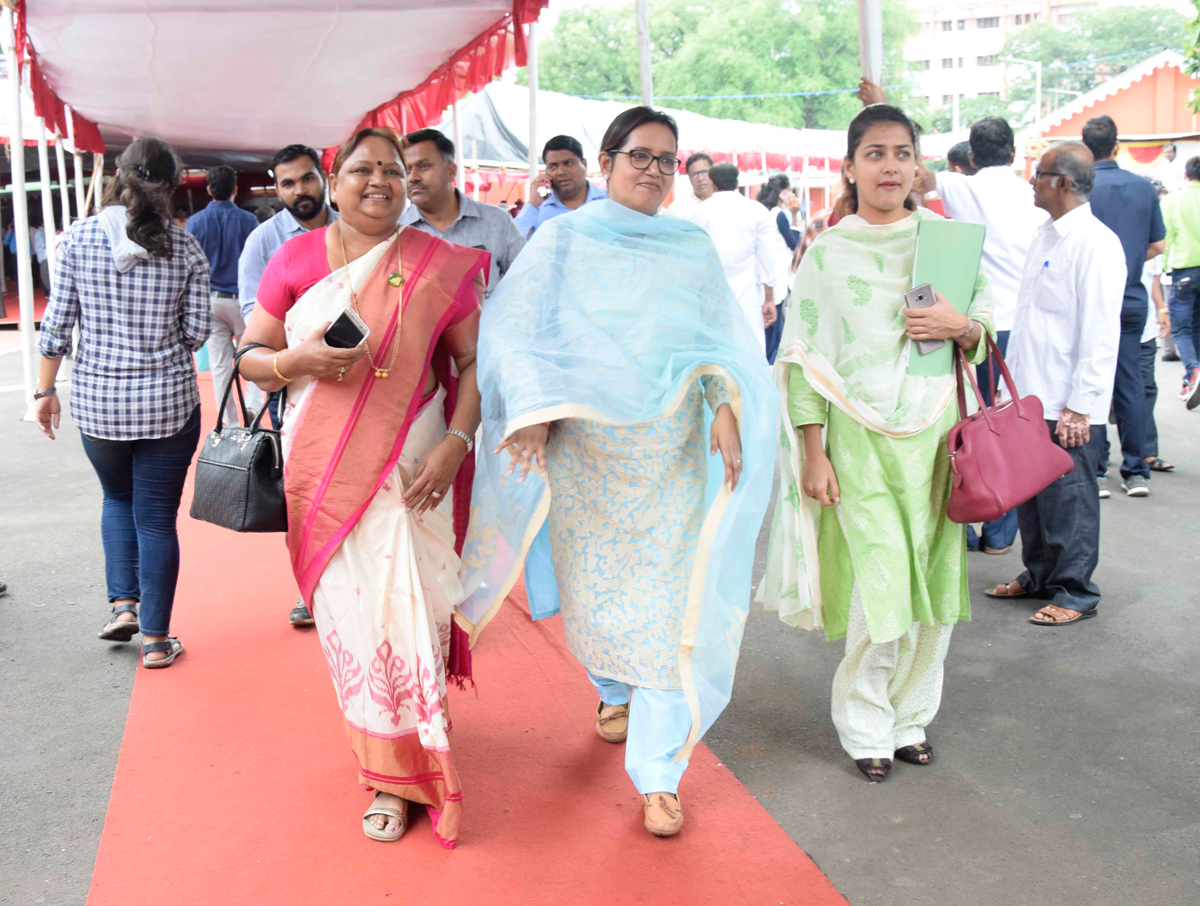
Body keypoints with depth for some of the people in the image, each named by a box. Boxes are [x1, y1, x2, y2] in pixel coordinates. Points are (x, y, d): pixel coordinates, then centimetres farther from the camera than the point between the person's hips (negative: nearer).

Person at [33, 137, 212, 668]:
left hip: (95, 400, 1)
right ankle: (155, 640, 12)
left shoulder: (78, 237, -3)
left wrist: (46, 390, 7)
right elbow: (197, 331, -3)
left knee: (117, 498, 25)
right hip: (169, 400, -1)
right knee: (157, 515, 7)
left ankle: (123, 603, 14)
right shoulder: (186, 248, -4)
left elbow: (57, 324, -2)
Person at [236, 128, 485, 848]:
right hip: (320, 470, 2)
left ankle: (397, 775, 12)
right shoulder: (297, 257, 3)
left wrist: (455, 443, -12)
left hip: (406, 470, -1)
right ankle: (373, 727, 32)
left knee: (398, 605, -3)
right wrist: (295, 362, -16)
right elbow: (252, 357, 6)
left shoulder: (439, 266, 1)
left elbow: (473, 362, 1)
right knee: (343, 604, 8)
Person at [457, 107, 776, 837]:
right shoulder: (563, 241, 5)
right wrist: (533, 407, -17)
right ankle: (614, 690, 43)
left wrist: (725, 406, -13)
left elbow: (722, 340, 5)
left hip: (673, 453, 1)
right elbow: (514, 330, -3)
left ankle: (659, 773, 4)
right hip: (583, 450, 0)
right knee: (595, 587, 11)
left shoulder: (694, 249, 11)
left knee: (672, 605, -4)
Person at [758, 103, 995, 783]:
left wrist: (962, 327, -10)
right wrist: (813, 454, -6)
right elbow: (807, 358, 0)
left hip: (934, 432, 3)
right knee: (880, 586, -6)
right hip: (860, 438, -2)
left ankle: (911, 715, 24)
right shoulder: (827, 254, 1)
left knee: (933, 580, 4)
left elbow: (986, 332, 14)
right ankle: (868, 728, 14)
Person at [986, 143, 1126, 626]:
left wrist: (1079, 406, -19)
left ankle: (1075, 593, 14)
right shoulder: (1046, 237, 14)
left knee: (1066, 498, 1)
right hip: (1030, 398, 8)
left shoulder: (1095, 243, -14)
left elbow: (1101, 334, -17)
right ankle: (1039, 576, 30)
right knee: (1029, 492, 15)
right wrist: (1009, 379, 18)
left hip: (1067, 407, -8)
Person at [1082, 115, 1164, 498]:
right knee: (1131, 383, 8)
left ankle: (1095, 470, 4)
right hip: (1132, 298, 4)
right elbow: (1157, 245, 8)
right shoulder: (1145, 187, 3)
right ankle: (1135, 470, 11)